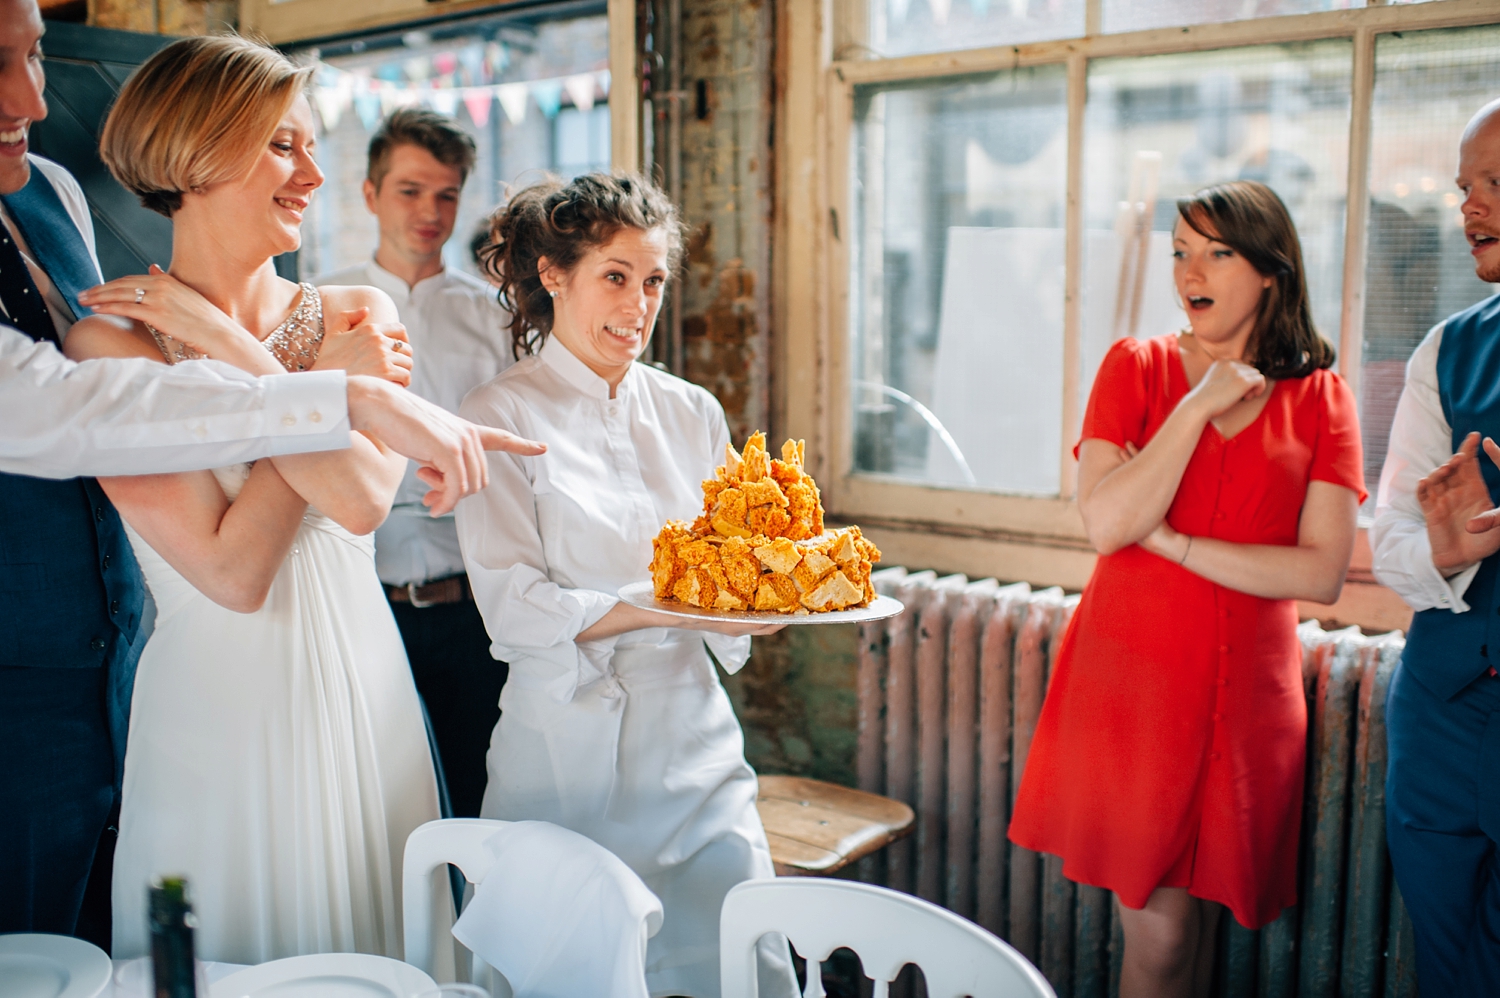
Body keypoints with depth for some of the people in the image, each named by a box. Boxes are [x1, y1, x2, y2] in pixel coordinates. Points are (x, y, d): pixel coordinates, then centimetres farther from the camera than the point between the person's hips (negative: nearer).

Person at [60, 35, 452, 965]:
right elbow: (231, 571, -17)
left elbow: (364, 500, -14)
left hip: (361, 693, 4)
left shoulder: (359, 315, 2)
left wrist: (227, 343, -12)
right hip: (217, 704, -3)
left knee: (380, 955, 16)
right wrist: (331, 383, -11)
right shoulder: (113, 344, -9)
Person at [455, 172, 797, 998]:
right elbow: (512, 606, -12)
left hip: (692, 738, 4)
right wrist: (656, 609, -23)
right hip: (567, 751, -3)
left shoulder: (691, 413, 10)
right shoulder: (501, 418, -4)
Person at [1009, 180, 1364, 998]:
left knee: (1198, 914, 11)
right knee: (1159, 930, 1)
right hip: (1132, 677, -1)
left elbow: (1322, 574, -6)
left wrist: (1174, 541, -12)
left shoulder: (1321, 400, 4)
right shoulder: (1136, 366, 2)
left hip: (1245, 693, 1)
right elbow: (1106, 524, -12)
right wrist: (1200, 404, -13)